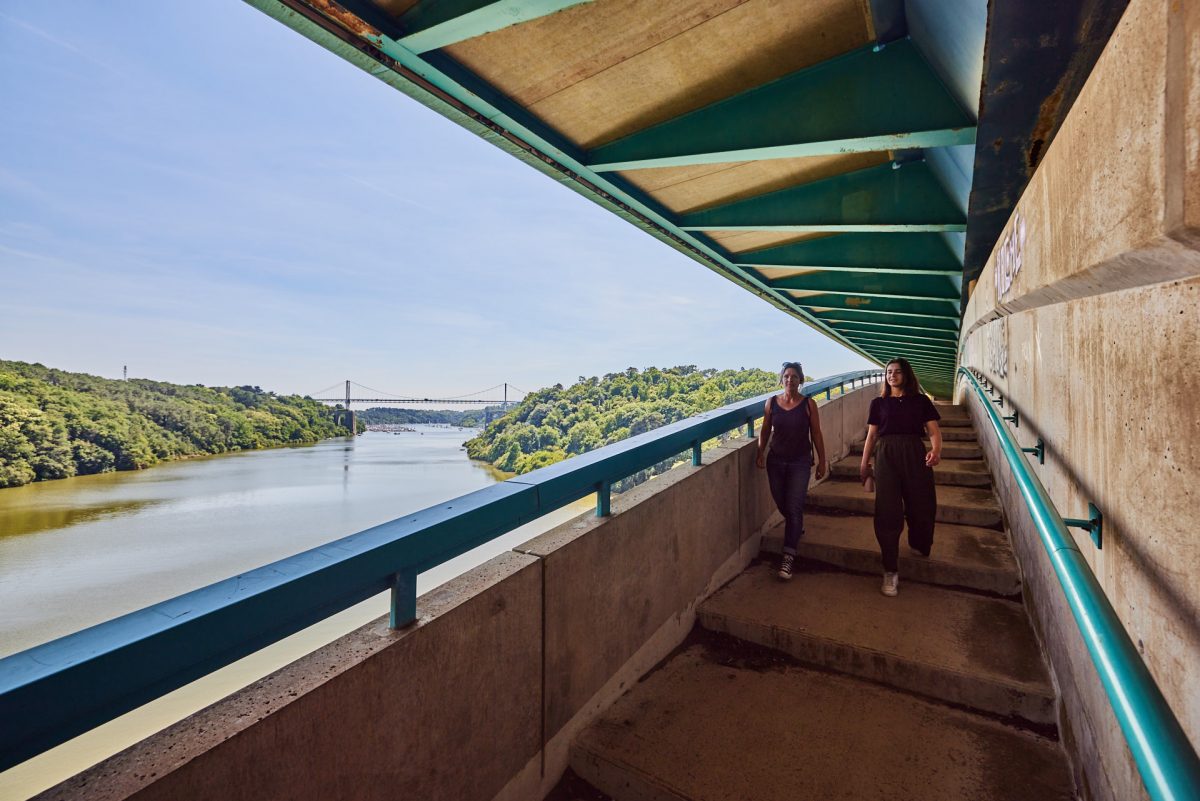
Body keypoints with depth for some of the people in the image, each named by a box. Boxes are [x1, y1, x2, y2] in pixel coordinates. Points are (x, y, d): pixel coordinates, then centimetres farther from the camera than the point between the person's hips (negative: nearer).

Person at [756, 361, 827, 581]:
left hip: (800, 462, -2)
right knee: (782, 505, 13)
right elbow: (765, 430, 6)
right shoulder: (772, 402, -2)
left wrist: (822, 461, 0)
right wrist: (761, 452, -5)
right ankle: (797, 528, 46)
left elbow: (816, 434, -1)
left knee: (794, 508, -6)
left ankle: (788, 556, -2)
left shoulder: (808, 404, -6)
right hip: (776, 461, 3)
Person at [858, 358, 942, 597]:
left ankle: (919, 545, 37)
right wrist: (864, 463, 9)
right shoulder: (879, 403, 12)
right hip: (886, 455, 0)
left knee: (922, 505, 2)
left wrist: (936, 450, -17)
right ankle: (890, 570, 1)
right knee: (887, 511, -4)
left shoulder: (921, 401, 10)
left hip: (914, 455, 0)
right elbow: (871, 435, 13)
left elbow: (934, 431, 3)